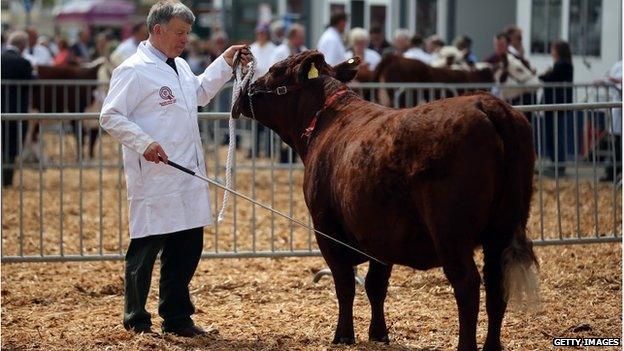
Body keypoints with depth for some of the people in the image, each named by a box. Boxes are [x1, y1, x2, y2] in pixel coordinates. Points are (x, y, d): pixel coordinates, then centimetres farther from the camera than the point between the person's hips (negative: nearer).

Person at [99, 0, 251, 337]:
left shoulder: (180, 66, 17)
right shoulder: (133, 70, -11)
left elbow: (200, 93, 36)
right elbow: (110, 117, -13)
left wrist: (225, 62, 28)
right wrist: (144, 142, -23)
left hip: (188, 177, 9)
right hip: (153, 179, -9)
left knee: (187, 247, 11)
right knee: (145, 248, -1)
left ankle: (177, 318, 20)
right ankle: (136, 321, 10)